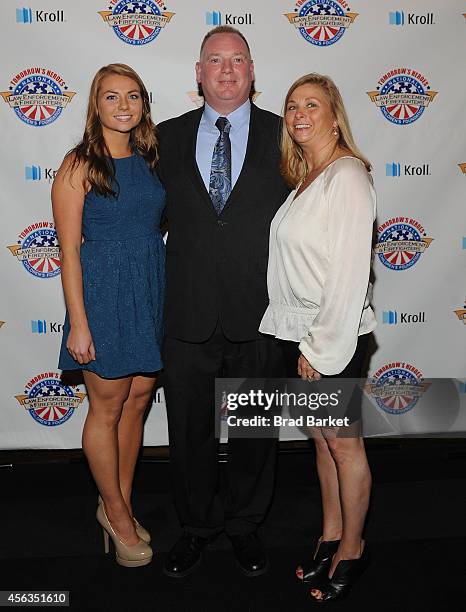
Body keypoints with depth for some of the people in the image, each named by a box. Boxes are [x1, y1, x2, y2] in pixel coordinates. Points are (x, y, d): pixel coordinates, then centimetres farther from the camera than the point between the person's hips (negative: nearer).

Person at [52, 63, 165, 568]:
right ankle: (116, 512, 27)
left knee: (137, 401, 13)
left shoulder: (148, 160, 8)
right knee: (107, 408, 7)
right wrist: (78, 323, -13)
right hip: (104, 295, -6)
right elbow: (69, 249, -10)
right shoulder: (79, 165, -8)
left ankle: (120, 506, 31)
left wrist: (165, 298, 7)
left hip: (151, 294, 6)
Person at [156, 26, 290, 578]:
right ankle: (196, 526, 37)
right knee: (189, 429, 13)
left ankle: (244, 523, 38)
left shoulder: (283, 136, 2)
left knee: (255, 430, 14)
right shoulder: (169, 137, 6)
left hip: (258, 314, -1)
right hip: (188, 315, 1)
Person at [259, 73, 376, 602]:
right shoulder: (304, 178, 12)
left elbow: (350, 271, -20)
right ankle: (330, 538, 34)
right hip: (299, 331, 8)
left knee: (344, 443, 8)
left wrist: (320, 347, -17)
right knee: (321, 440, 18)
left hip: (333, 335, -8)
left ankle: (352, 548, 27)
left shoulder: (348, 176, -14)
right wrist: (302, 341, 8)